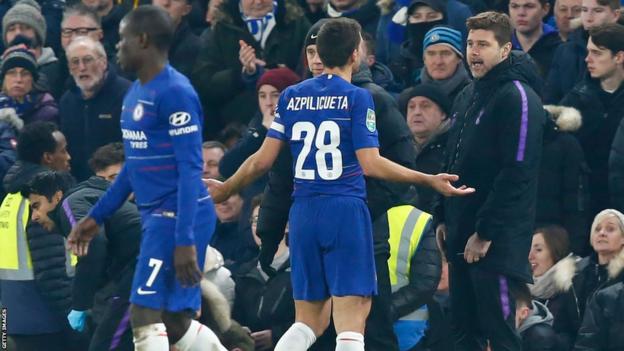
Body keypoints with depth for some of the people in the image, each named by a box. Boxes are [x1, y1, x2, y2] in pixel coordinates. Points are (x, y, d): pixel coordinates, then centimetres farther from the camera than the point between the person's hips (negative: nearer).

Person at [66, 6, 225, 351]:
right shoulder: (135, 92, 15)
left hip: (178, 216, -9)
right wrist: (95, 217, 26)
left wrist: (185, 240, -23)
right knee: (174, 323, 10)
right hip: (157, 216, 9)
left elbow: (190, 170, -19)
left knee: (145, 316, -9)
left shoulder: (175, 92, -15)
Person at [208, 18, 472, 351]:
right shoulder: (357, 98, -5)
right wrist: (429, 180, -9)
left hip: (304, 211, 5)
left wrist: (226, 189, 24)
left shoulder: (291, 96, 8)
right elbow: (371, 164, -12)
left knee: (308, 321, 15)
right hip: (346, 211, -5)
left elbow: (263, 160, 8)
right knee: (351, 319, -7)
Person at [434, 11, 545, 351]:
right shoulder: (466, 97, 17)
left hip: (497, 238, -9)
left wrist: (485, 232, -19)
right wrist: (443, 217, 15)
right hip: (460, 234, 9)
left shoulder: (517, 97, -12)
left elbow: (517, 173, -18)